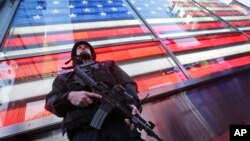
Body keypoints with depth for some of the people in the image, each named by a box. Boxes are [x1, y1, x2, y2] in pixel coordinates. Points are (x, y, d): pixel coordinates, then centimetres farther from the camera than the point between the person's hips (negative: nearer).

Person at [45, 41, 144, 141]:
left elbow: (127, 84, 11)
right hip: (82, 129, 0)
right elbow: (50, 102, 13)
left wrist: (132, 103, -11)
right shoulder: (64, 77, 26)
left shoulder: (108, 65, 25)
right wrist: (69, 96, -10)